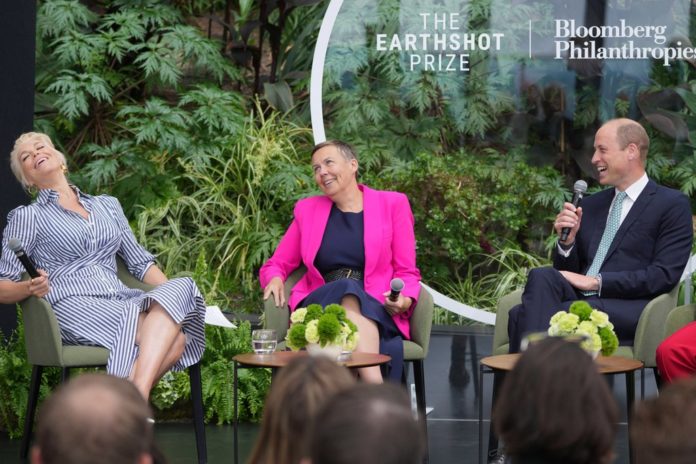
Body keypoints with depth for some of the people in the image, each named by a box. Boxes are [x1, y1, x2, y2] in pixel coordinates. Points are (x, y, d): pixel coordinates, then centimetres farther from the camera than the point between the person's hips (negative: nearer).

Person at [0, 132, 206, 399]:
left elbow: (140, 262, 28)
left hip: (119, 299, 5)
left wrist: (175, 295, 10)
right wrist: (30, 287, -15)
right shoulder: (27, 217, 15)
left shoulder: (107, 205, 29)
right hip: (72, 305, -4)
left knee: (177, 340, -33)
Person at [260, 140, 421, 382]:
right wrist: (275, 279, -1)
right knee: (347, 290, -35)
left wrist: (405, 301, -12)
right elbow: (276, 264, 24)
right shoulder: (307, 210, 20)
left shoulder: (392, 204, 13)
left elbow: (407, 272, 11)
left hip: (377, 312, -1)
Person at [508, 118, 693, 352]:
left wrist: (596, 281, -12)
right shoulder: (590, 206, 25)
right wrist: (567, 240, 3)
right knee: (541, 277, -30)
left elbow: (665, 275, -7)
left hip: (628, 312, -6)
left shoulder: (673, 204, 6)